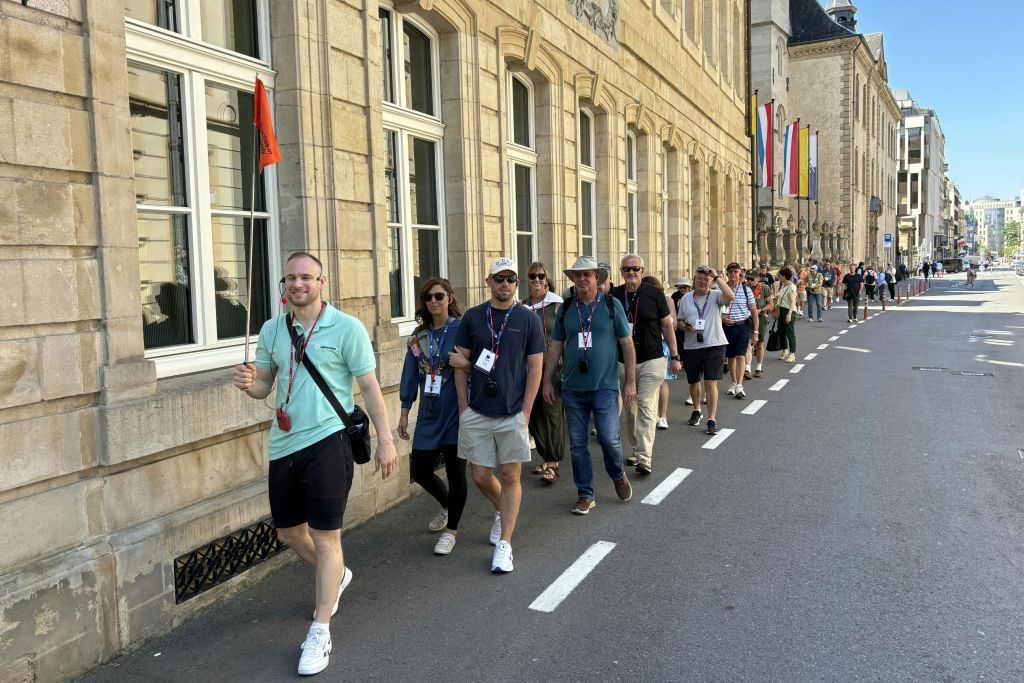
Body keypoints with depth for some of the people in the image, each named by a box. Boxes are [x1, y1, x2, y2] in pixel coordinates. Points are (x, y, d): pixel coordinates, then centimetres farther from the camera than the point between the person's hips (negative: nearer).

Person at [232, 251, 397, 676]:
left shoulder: (347, 328, -7)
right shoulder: (272, 330, 7)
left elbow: (370, 387, -5)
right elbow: (264, 386, 13)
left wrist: (385, 439, -7)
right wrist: (249, 383, -11)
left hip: (328, 442, -6)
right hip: (284, 446, 6)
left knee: (325, 537, -1)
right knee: (288, 532, 17)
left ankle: (320, 633, 14)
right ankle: (336, 577, 47)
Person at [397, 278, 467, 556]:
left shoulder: (462, 330, -8)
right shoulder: (419, 335, 7)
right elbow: (411, 375, 10)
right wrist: (404, 412, 11)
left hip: (455, 415, -5)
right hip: (428, 416, 5)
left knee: (455, 472, 6)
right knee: (420, 471, 10)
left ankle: (451, 530, 23)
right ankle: (447, 506, 40)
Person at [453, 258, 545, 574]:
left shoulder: (528, 319, 0)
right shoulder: (472, 317, 4)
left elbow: (535, 367, 0)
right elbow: (461, 363, 7)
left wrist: (526, 410, -6)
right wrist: (463, 405, 0)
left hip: (513, 413, -2)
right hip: (476, 412, 2)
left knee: (510, 476, 2)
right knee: (480, 475, 7)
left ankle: (504, 545, 11)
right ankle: (502, 512, 38)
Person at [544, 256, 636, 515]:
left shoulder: (612, 305, 0)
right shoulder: (565, 308, 7)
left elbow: (627, 344, 1)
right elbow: (555, 346, 11)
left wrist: (630, 381, -2)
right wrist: (547, 380, 7)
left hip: (604, 386, -3)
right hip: (572, 388, 3)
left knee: (609, 439, -7)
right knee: (577, 444, 6)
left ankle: (618, 476, 24)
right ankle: (585, 495, 19)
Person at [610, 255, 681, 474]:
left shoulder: (654, 294, -1)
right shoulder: (613, 296, 4)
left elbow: (667, 325, 4)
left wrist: (674, 356, 2)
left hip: (651, 360, -3)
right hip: (622, 362, 3)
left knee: (646, 407, -11)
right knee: (629, 409, 11)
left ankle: (645, 458, -12)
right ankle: (636, 450, 27)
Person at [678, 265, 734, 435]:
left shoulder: (715, 295, -2)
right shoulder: (686, 298, 8)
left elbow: (730, 296, -24)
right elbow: (680, 320, 14)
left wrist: (717, 277, -20)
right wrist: (685, 327, -9)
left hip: (714, 346, -3)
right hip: (691, 347, 4)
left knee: (711, 383, -8)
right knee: (693, 382, 16)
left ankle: (712, 419, -2)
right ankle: (696, 411, 40)